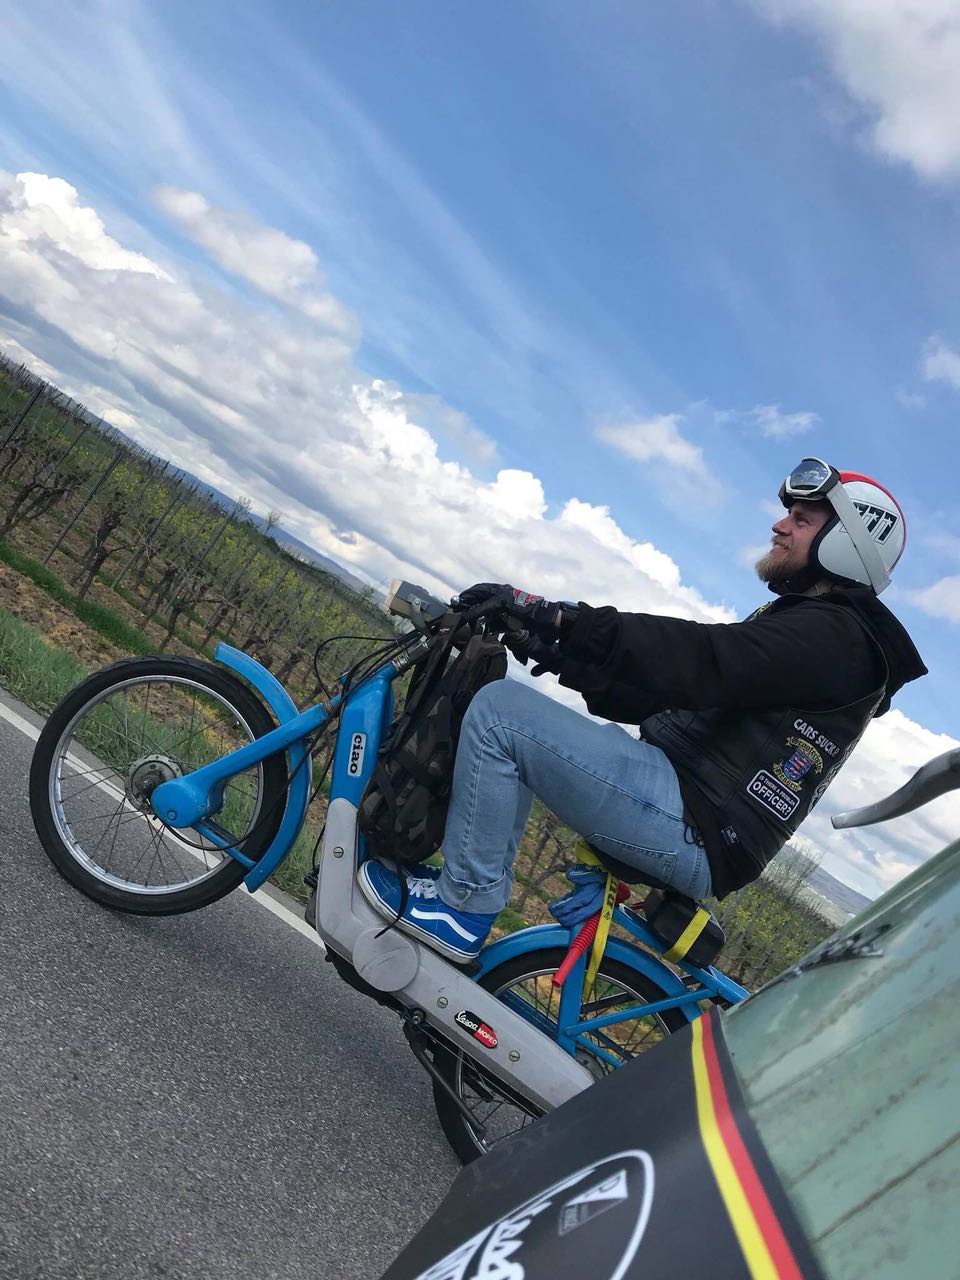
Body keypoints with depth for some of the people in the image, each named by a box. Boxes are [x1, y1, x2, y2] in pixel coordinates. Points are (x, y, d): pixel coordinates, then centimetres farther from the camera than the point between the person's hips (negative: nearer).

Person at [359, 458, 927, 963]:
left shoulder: (833, 635, -9)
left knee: (500, 710, -16)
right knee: (517, 732, 18)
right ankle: (478, 874, 13)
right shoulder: (797, 624, 22)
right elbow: (658, 694, 16)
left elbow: (704, 662, -25)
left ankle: (461, 906, -6)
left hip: (695, 833, -10)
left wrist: (559, 619, -26)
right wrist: (557, 650, 5)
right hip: (693, 818, 10)